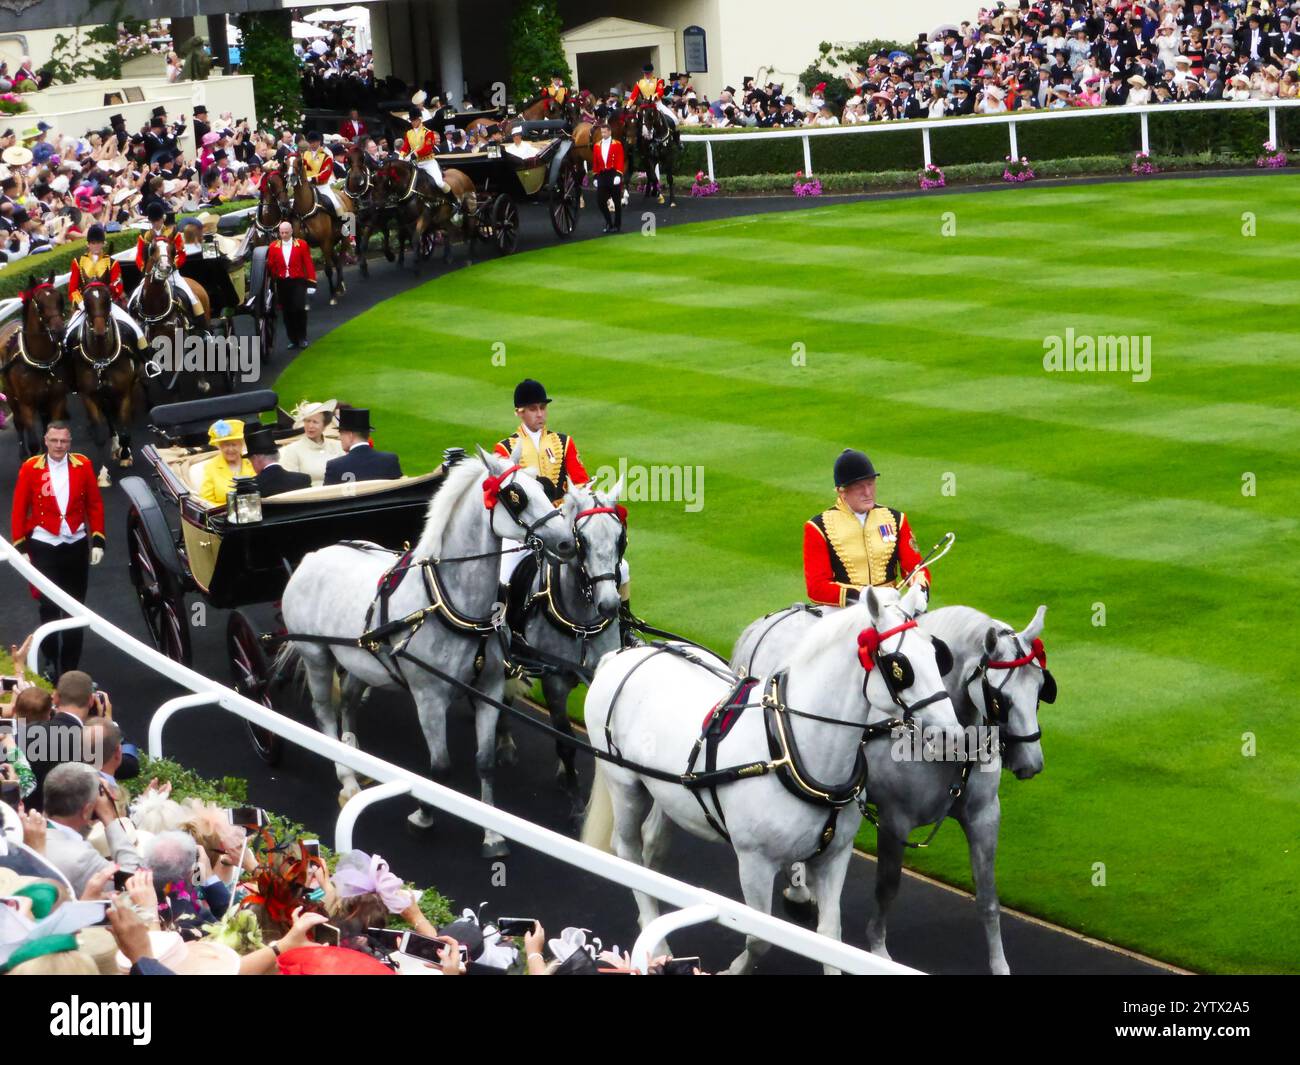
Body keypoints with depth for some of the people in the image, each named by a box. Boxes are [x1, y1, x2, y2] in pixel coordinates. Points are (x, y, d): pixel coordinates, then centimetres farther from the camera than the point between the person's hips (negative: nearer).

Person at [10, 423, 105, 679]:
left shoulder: (83, 465, -3)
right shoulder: (30, 468, -7)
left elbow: (95, 504, 3)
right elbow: (19, 509, -3)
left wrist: (98, 541, -1)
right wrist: (19, 546, -4)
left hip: (76, 544, 2)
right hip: (44, 545, -2)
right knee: (49, 607, 0)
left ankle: (70, 665, 21)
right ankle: (50, 660, 16)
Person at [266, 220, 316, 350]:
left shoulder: (302, 244, 1)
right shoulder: (274, 247, 5)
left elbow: (308, 263, -1)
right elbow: (271, 265, 5)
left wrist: (311, 279, -7)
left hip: (298, 281, -2)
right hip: (282, 283, 2)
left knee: (299, 309, -12)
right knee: (287, 312, 4)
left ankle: (302, 338, 4)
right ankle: (293, 340, 13)